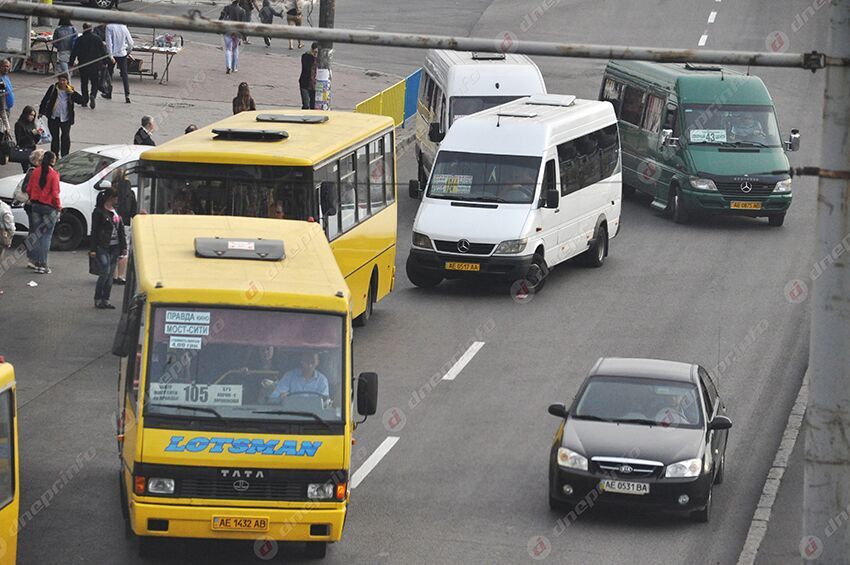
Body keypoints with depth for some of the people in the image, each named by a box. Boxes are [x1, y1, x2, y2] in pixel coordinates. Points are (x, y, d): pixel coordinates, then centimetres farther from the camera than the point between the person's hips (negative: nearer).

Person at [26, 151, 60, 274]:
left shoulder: (36, 172, 0)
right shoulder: (53, 174, -15)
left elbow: (29, 189, 4)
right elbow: (55, 194, -16)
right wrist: (58, 206, -2)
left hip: (36, 206, 5)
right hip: (49, 208, -5)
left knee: (37, 235, 14)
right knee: (46, 236, 1)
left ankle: (37, 263, 19)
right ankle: (43, 265, -2)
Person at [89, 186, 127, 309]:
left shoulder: (116, 211, 14)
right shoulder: (99, 212, -6)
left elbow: (121, 229, 18)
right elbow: (94, 231, -7)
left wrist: (124, 246, 14)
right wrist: (93, 249, -11)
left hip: (115, 247, 7)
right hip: (102, 247, -7)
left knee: (111, 275, 5)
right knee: (105, 272, -14)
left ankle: (105, 300, 10)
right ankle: (98, 299, -4)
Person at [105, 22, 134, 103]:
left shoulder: (109, 27, -11)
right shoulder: (123, 27, 0)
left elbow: (109, 42, -17)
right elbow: (130, 42, 4)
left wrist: (111, 56, -17)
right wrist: (128, 52, 19)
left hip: (113, 54, -3)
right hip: (122, 54, 3)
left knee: (109, 73, 15)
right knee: (124, 74, 3)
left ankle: (109, 93, 22)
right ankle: (127, 95, -8)